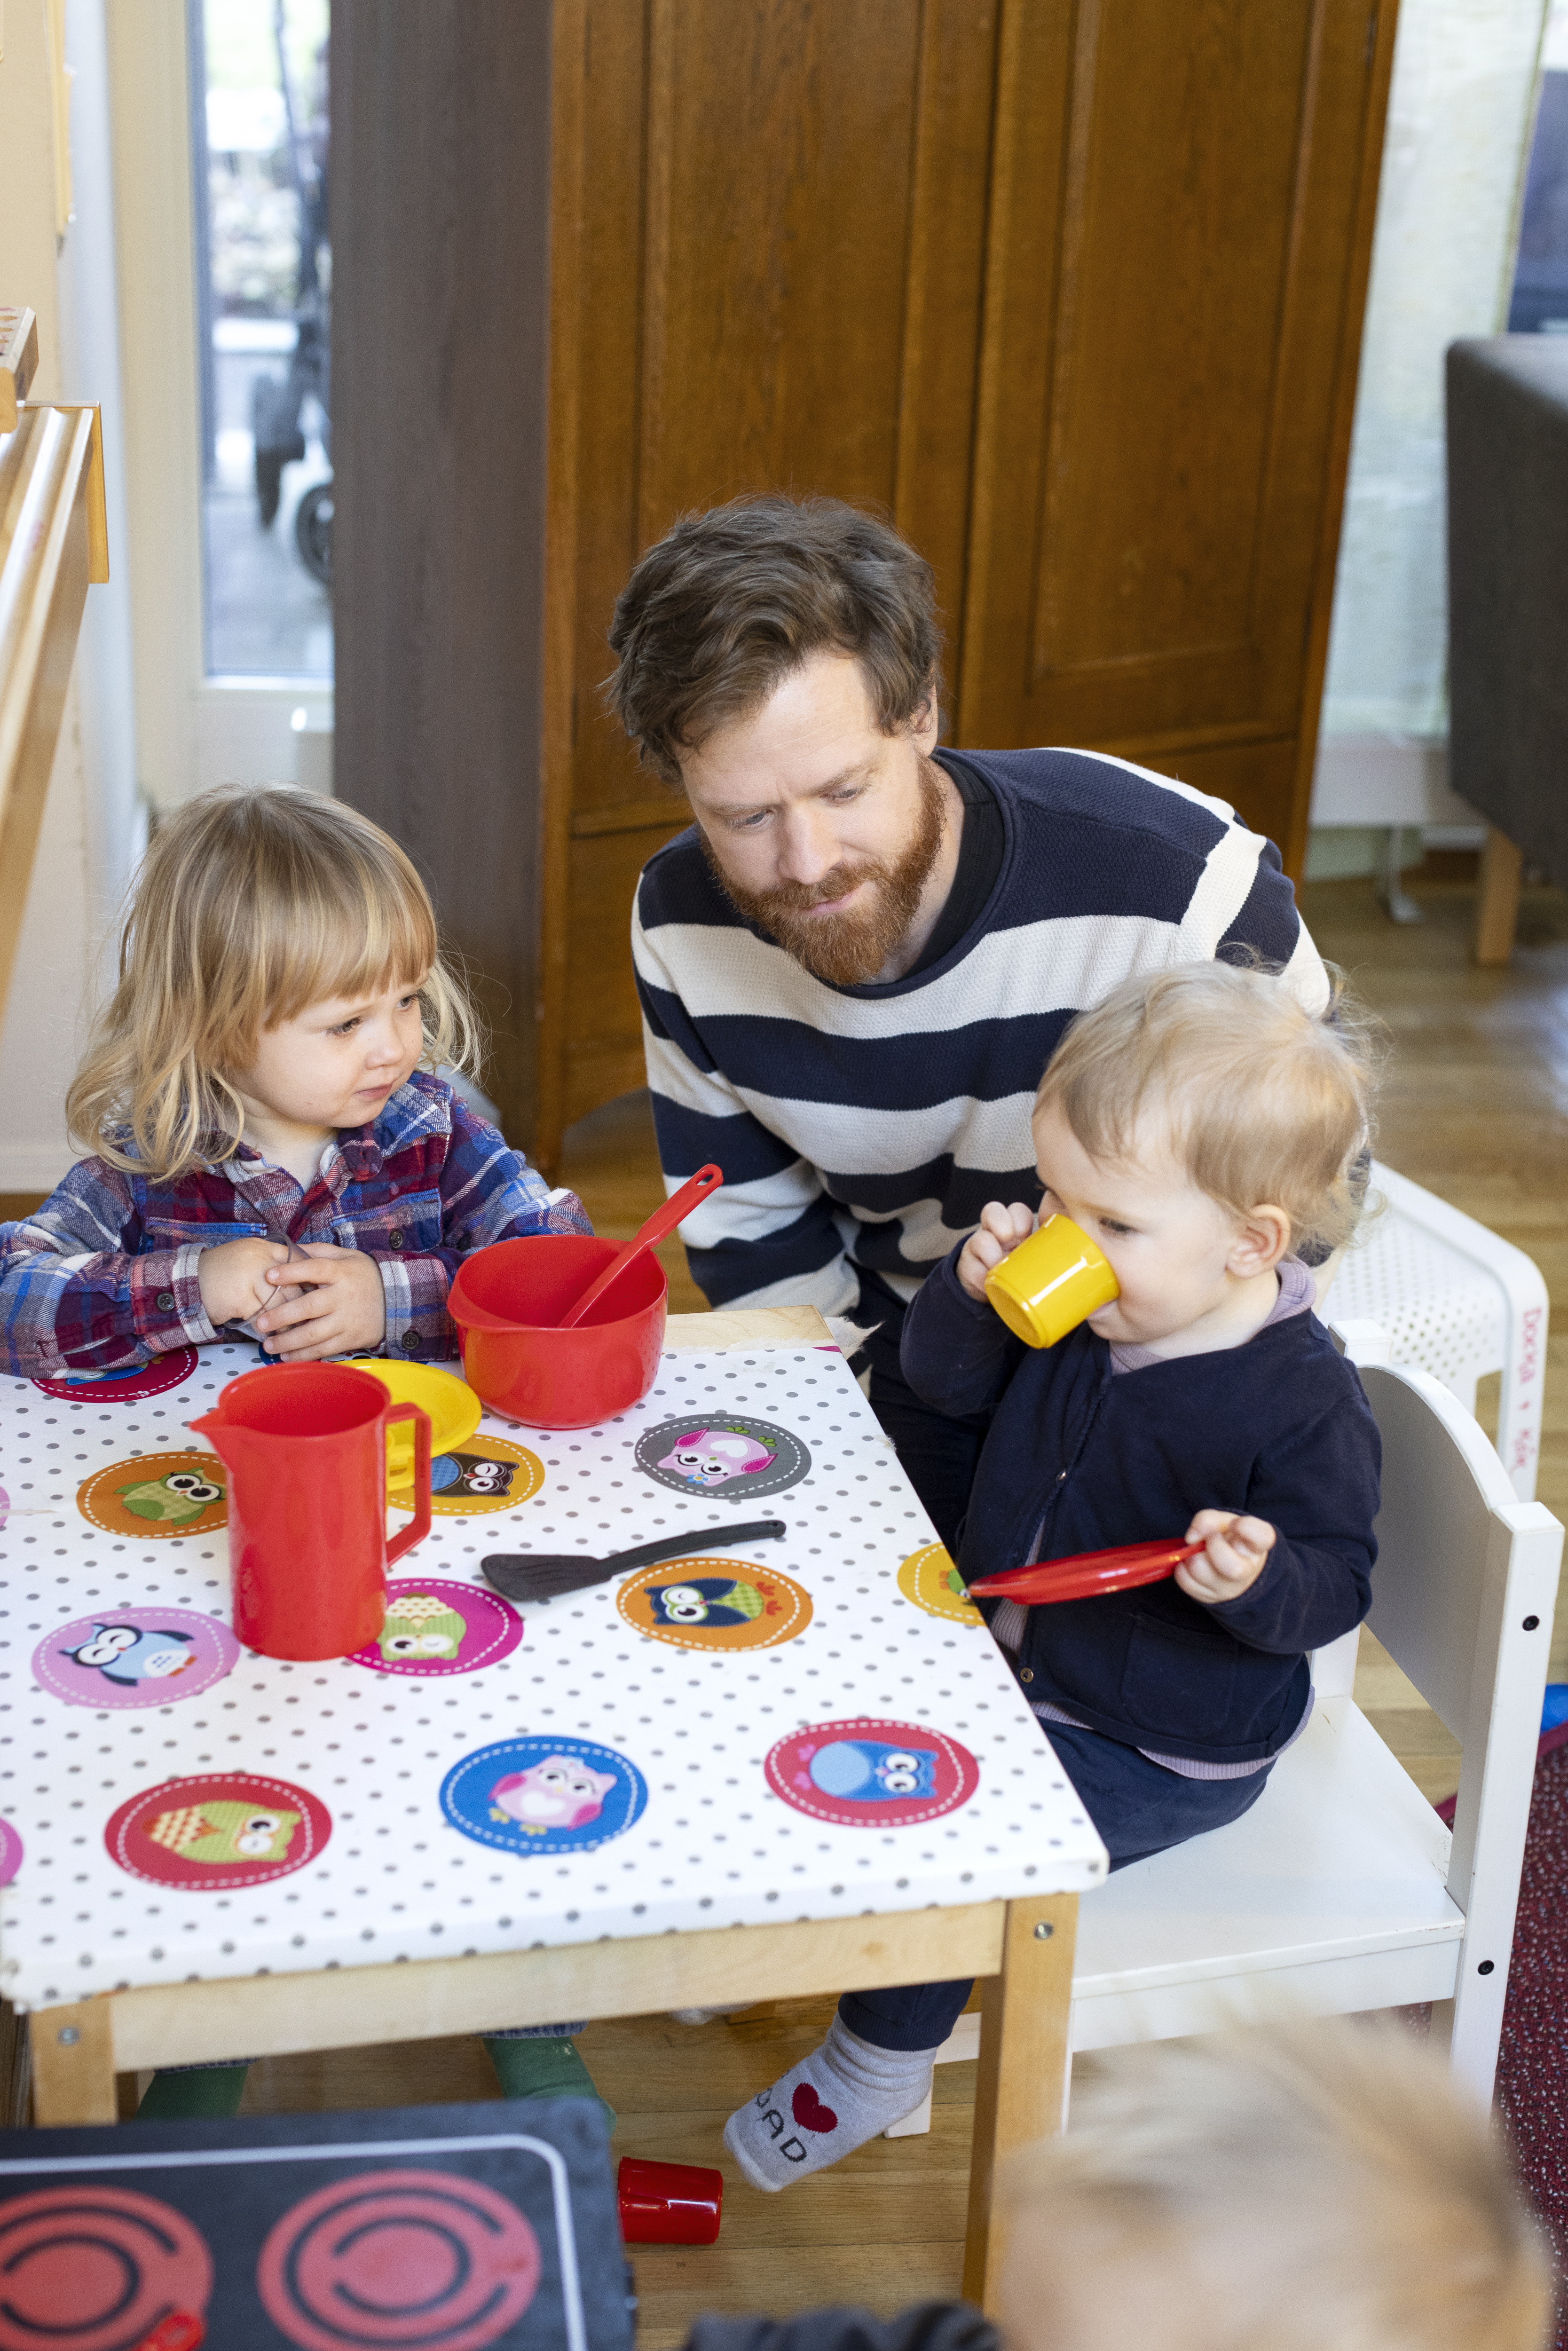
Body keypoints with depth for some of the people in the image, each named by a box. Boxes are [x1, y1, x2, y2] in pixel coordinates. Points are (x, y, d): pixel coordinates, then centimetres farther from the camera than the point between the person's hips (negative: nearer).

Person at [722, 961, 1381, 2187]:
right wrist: (970, 1290, -18)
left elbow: (1334, 1584, -20)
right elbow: (946, 1381, 3)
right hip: (1011, 1666, 7)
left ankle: (878, 2063, 13)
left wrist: (1259, 1581, -43)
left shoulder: (1307, 1404, -28)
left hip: (1164, 1751, -7)